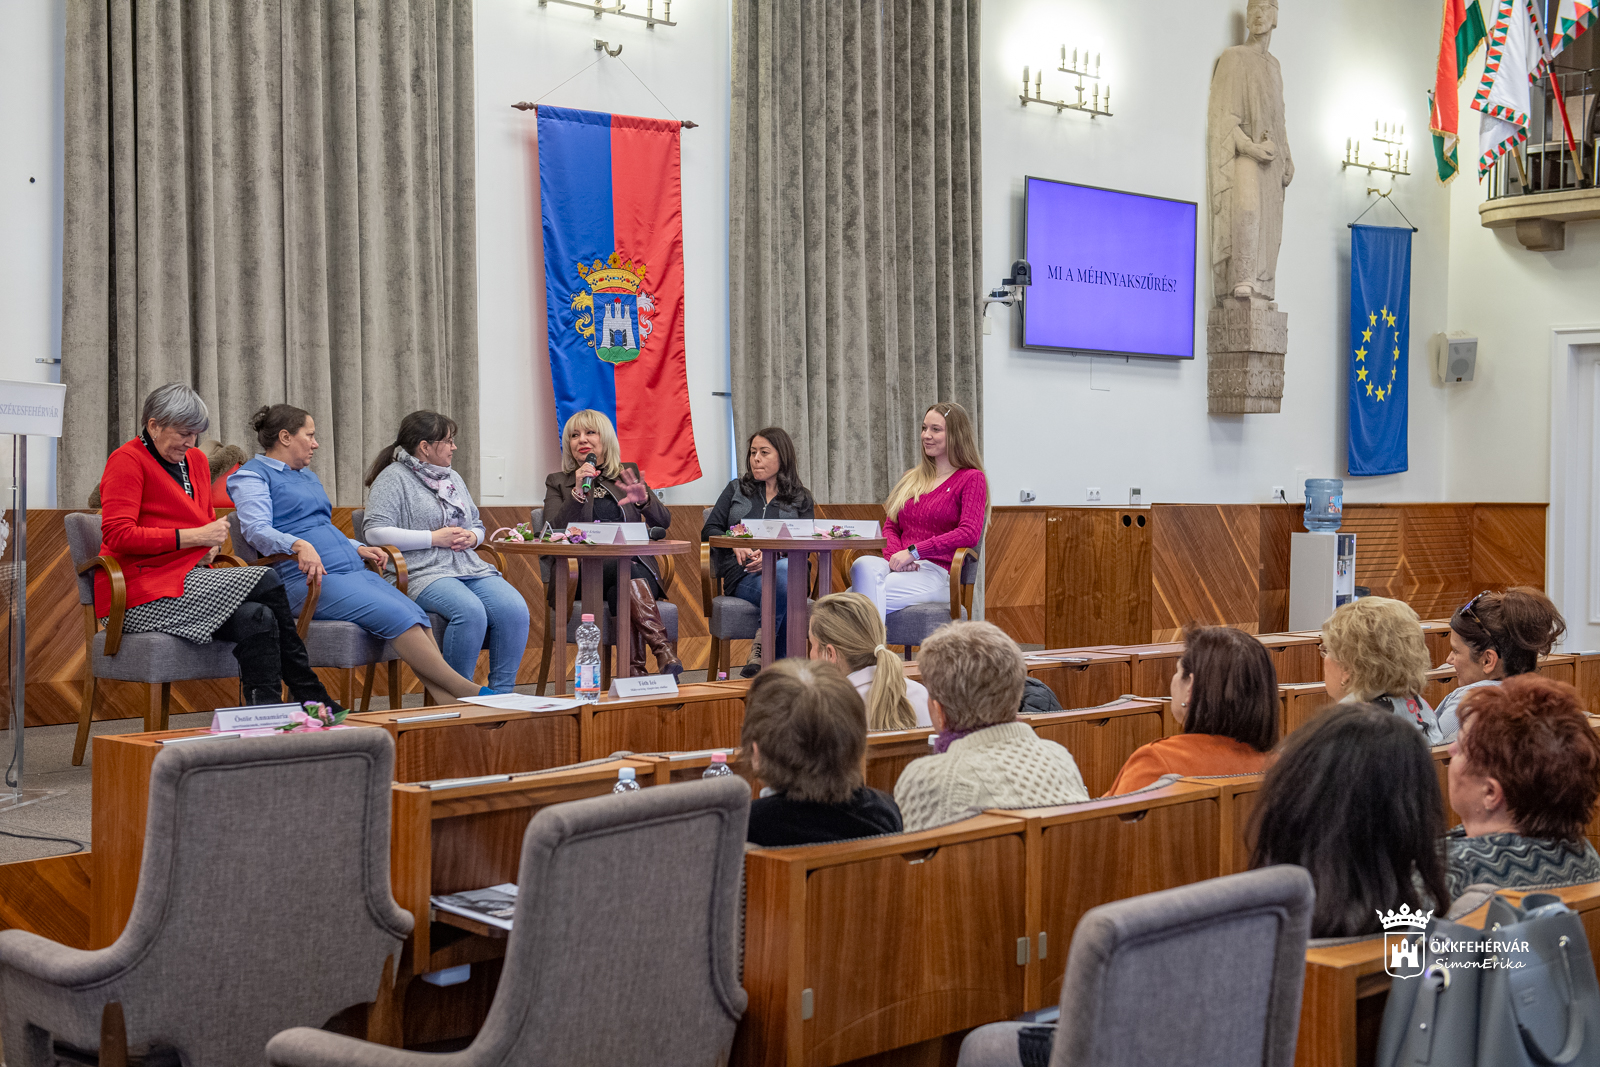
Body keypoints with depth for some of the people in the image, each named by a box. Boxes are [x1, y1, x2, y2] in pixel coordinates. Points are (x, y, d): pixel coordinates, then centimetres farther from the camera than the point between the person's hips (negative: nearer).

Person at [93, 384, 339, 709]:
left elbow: (208, 521, 30)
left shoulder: (196, 459, 18)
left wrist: (211, 546, 4)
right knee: (265, 582, -22)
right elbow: (118, 535, -17)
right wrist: (194, 537, -18)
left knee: (257, 618, -24)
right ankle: (313, 697, -16)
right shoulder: (127, 460, -7)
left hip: (189, 578, 7)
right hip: (142, 593, -7)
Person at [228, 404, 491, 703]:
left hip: (353, 569, 8)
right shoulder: (252, 475, 5)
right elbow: (257, 530, -11)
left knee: (416, 616, -18)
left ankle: (454, 706, -30)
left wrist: (358, 548, 15)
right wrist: (299, 546, -30)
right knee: (395, 614, -27)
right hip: (310, 579, -8)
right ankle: (463, 689, -26)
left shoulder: (308, 476, 30)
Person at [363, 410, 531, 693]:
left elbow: (478, 525, 32)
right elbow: (375, 532, -11)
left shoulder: (452, 477, 25)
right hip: (425, 573, -7)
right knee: (471, 611, -36)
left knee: (515, 609, -22)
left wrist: (472, 537, 5)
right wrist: (434, 538, -11)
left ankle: (502, 693, -15)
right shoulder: (393, 478, 1)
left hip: (470, 568, 7)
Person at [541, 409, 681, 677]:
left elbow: (663, 522, 7)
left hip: (634, 563, 2)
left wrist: (644, 500, -16)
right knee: (628, 567, -35)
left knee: (626, 594, -35)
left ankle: (637, 671, -45)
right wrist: (578, 492, -14)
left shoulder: (629, 474, 19)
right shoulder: (558, 483, 16)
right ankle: (664, 651, -48)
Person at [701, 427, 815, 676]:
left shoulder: (801, 499, 19)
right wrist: (735, 544, -9)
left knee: (785, 570, -40)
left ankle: (761, 649, -32)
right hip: (742, 574, 0)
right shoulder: (736, 489, 22)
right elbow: (709, 530, 14)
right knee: (784, 584, -37)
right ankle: (780, 661, -31)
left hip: (782, 564, 1)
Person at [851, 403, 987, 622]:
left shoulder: (971, 479, 6)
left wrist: (913, 551, -14)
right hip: (899, 567, 5)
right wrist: (896, 555, -5)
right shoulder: (910, 478, 27)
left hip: (936, 573, -5)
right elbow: (890, 527, 20)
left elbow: (969, 534, -9)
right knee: (864, 565, -34)